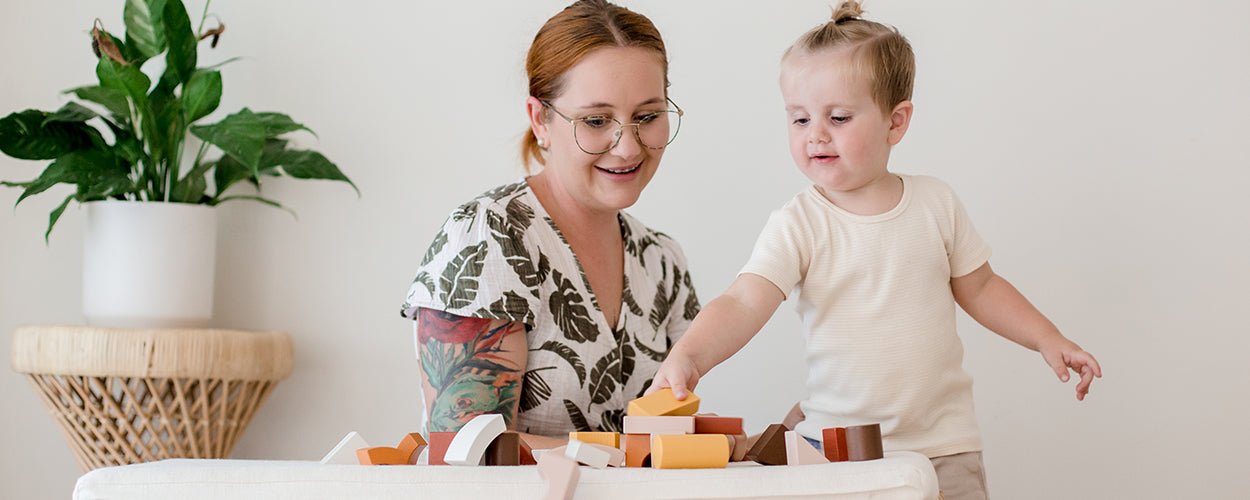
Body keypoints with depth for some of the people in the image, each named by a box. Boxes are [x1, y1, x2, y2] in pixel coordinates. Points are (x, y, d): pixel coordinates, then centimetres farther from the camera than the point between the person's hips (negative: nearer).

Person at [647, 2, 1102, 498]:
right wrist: (689, 354, -39)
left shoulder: (935, 202, 1)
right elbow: (743, 303, -22)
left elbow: (978, 287, 15)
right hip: (834, 440, -2)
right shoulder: (797, 225, -9)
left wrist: (1048, 340, 9)